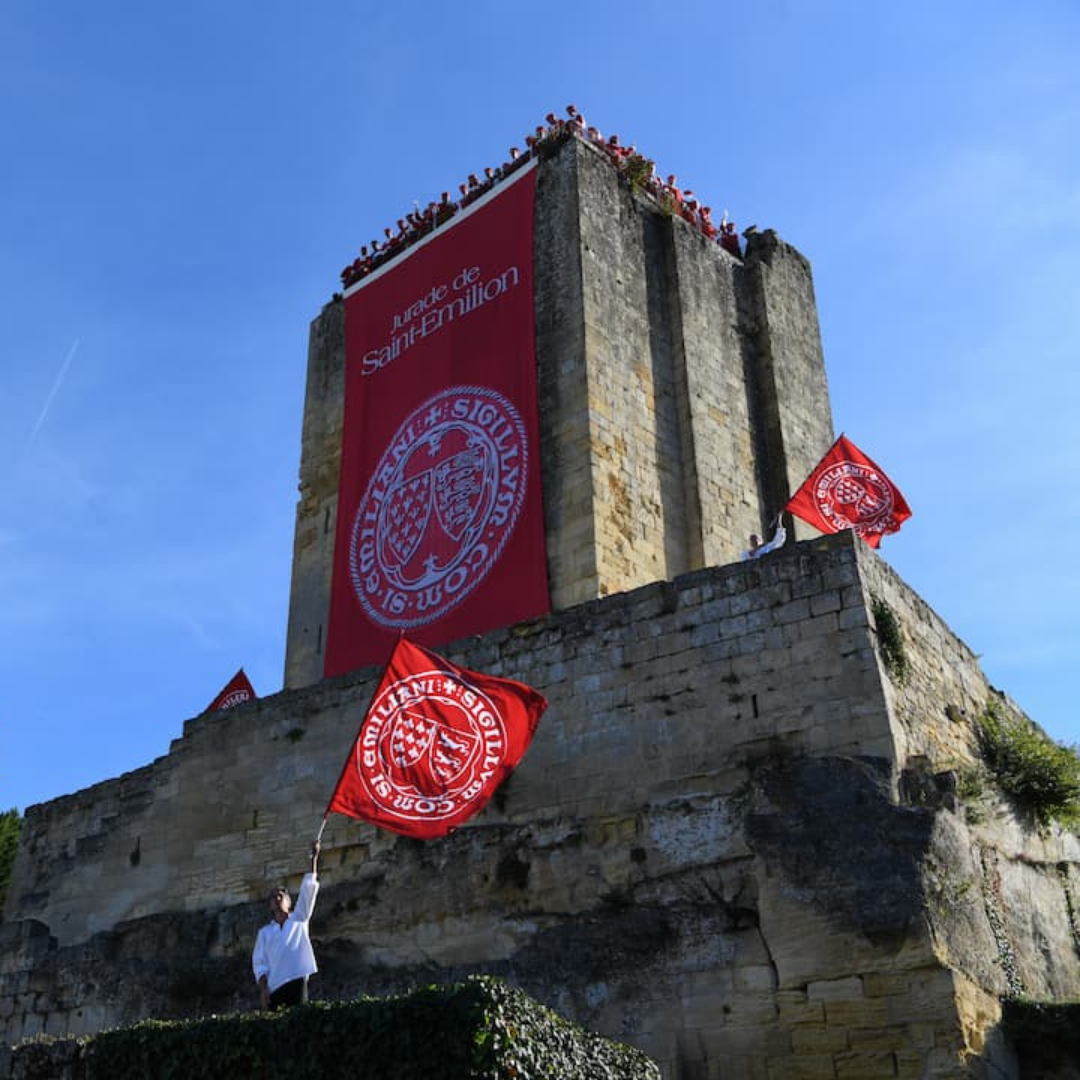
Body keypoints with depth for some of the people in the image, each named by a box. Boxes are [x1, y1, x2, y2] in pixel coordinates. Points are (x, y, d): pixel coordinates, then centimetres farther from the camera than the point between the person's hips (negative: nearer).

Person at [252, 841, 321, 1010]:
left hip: (297, 982, -1)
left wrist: (314, 858, -2)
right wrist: (263, 989, -6)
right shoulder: (265, 932, 17)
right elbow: (259, 963, 10)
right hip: (273, 987, 1)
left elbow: (308, 890, 5)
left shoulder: (299, 919, 14)